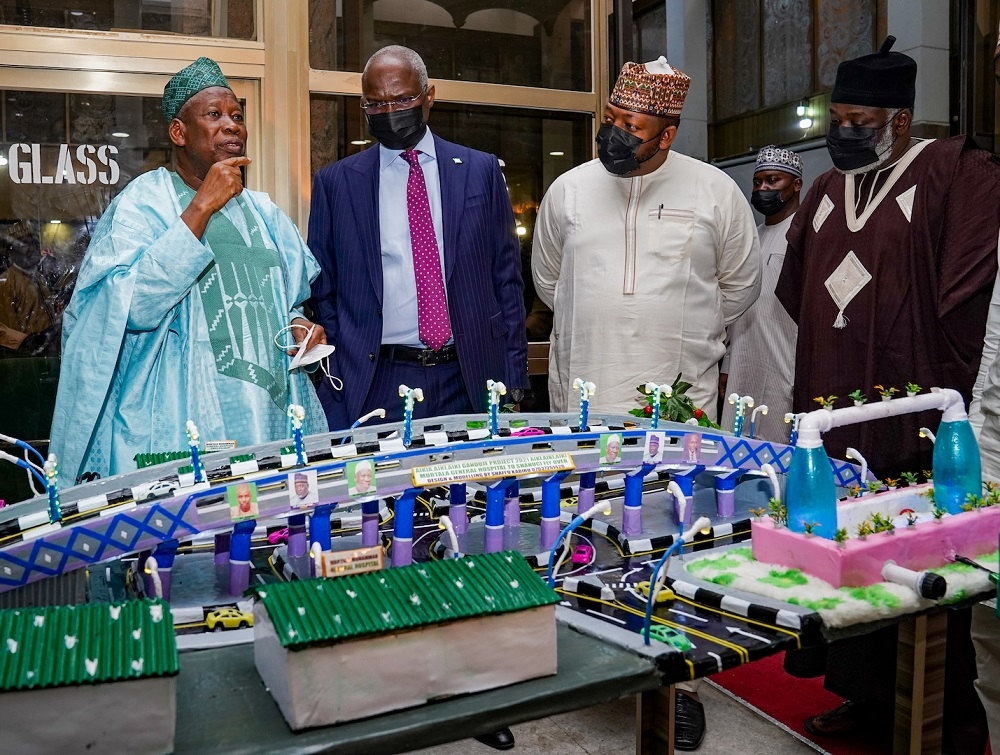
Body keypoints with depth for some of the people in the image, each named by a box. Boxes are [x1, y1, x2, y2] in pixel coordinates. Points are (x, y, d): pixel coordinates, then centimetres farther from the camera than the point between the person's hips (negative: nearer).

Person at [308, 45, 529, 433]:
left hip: (468, 380, 1)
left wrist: (512, 379, 2)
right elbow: (322, 291, 7)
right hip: (375, 384, 0)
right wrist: (333, 390, 0)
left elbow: (506, 279, 7)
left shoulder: (481, 170, 6)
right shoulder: (335, 182, 5)